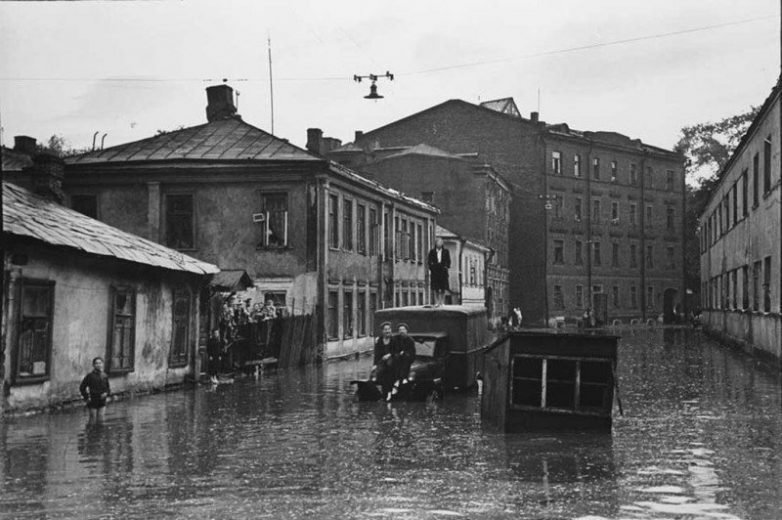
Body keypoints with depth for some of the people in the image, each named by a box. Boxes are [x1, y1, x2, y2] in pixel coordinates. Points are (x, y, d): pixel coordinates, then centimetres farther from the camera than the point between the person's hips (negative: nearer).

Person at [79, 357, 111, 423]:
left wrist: (108, 396, 4)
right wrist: (87, 397, -6)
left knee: (100, 420, 6)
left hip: (102, 403, 4)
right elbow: (82, 388, -2)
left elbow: (108, 387, 19)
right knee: (93, 419, -1)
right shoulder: (90, 376, -8)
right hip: (93, 402, -4)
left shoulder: (105, 376, 6)